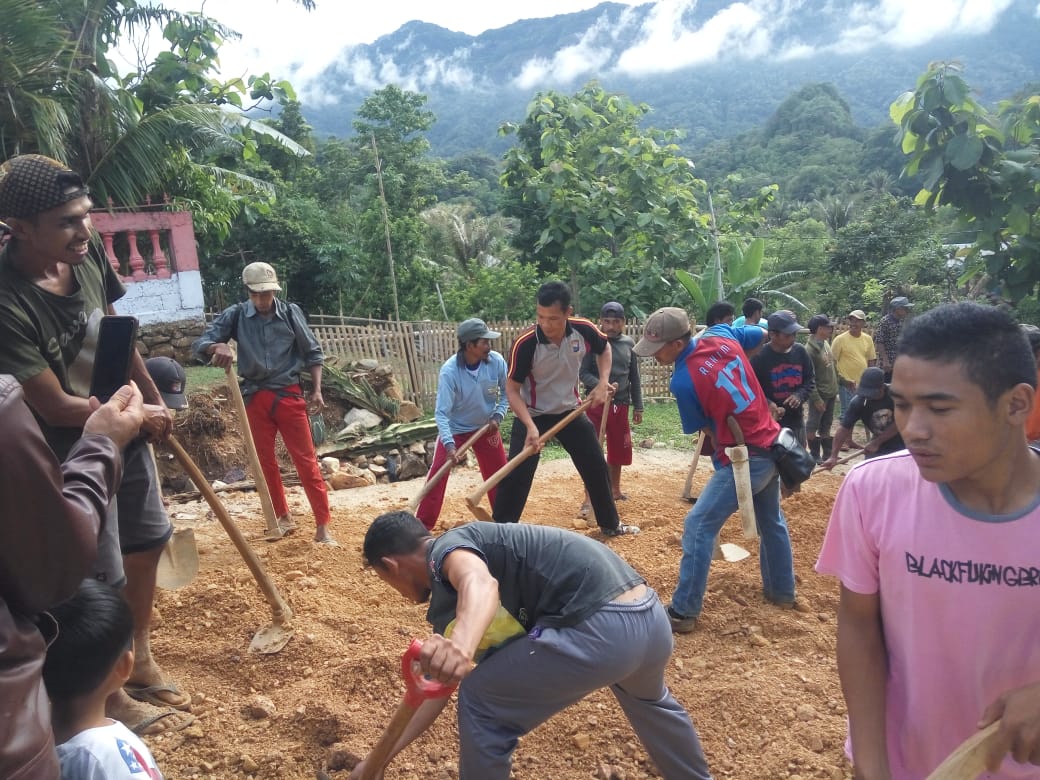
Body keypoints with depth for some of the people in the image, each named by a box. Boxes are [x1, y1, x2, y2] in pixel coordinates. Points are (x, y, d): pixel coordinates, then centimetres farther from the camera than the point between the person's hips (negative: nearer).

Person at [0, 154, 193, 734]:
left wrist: (155, 400, 15)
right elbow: (56, 407, -24)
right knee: (102, 579, 6)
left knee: (147, 540, 20)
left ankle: (141, 662, 43)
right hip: (73, 451, -7)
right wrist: (140, 416, -11)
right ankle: (111, 696, 31)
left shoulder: (86, 254, -9)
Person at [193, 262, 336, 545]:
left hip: (288, 394, -2)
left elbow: (313, 352, 6)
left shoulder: (290, 312, -1)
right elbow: (199, 344, -7)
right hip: (255, 398, 2)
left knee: (306, 459, -3)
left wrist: (316, 389, -4)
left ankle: (322, 526, -1)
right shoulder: (235, 315, -1)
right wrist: (216, 346, -30)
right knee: (265, 461, 10)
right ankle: (283, 517, 27)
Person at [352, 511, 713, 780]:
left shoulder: (447, 547, -2)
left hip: (603, 628, -10)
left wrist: (461, 646, -47)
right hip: (651, 618, 10)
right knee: (647, 698, 42)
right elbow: (438, 685, 29)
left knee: (481, 698, 8)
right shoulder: (447, 597, 25)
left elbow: (481, 584, -28)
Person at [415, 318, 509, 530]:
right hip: (454, 429, -3)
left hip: (486, 427, 3)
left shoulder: (497, 361, -19)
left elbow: (506, 392, -1)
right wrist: (449, 444, -39)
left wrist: (498, 415, -16)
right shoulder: (449, 371, -29)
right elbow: (441, 412, -29)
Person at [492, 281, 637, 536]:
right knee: (516, 476, -12)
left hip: (569, 411, 4)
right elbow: (512, 389, -22)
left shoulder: (584, 330, -19)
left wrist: (603, 383, -8)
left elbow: (604, 348, 5)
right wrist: (530, 427, -34)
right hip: (532, 415, -4)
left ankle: (611, 524, 32)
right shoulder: (525, 343, -29)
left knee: (597, 467, 12)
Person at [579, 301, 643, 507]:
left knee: (618, 449, 15)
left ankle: (614, 489, 35)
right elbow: (583, 373, -10)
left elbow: (634, 377, 11)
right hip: (596, 403, -4)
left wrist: (637, 406, 10)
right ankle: (589, 498, -2)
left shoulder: (629, 343, 6)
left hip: (621, 404, 5)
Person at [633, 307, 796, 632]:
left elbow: (707, 430, -7)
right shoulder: (722, 334, -3)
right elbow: (762, 334, 17)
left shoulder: (682, 382, -21)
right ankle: (782, 592, 44)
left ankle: (683, 613, 2)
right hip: (773, 447, 9)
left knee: (698, 527, -3)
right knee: (772, 522, 26)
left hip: (745, 460, -9)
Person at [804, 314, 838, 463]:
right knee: (813, 426, 4)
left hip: (831, 392, 9)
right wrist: (816, 398, -21)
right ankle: (815, 455, 14)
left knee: (826, 425, 17)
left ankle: (827, 453, 26)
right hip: (820, 394, -9)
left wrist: (835, 388, 17)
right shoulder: (810, 349, -20)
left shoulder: (825, 343, 6)